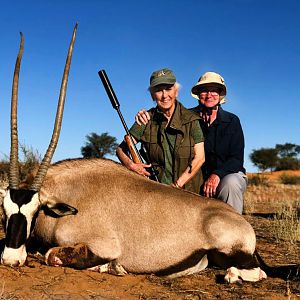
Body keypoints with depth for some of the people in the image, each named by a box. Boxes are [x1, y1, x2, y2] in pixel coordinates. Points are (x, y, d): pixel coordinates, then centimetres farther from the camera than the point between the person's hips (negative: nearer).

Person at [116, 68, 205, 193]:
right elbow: (121, 149, 7)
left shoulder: (191, 119, 1)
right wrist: (130, 165, -14)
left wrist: (178, 184, -9)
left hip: (188, 190, -1)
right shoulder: (146, 120, 5)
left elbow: (199, 157, -3)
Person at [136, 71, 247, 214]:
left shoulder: (232, 121, -3)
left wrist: (217, 175, -26)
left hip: (229, 174, -1)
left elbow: (237, 159, -8)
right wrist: (144, 115, -23)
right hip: (197, 178, 1)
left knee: (230, 183, -35)